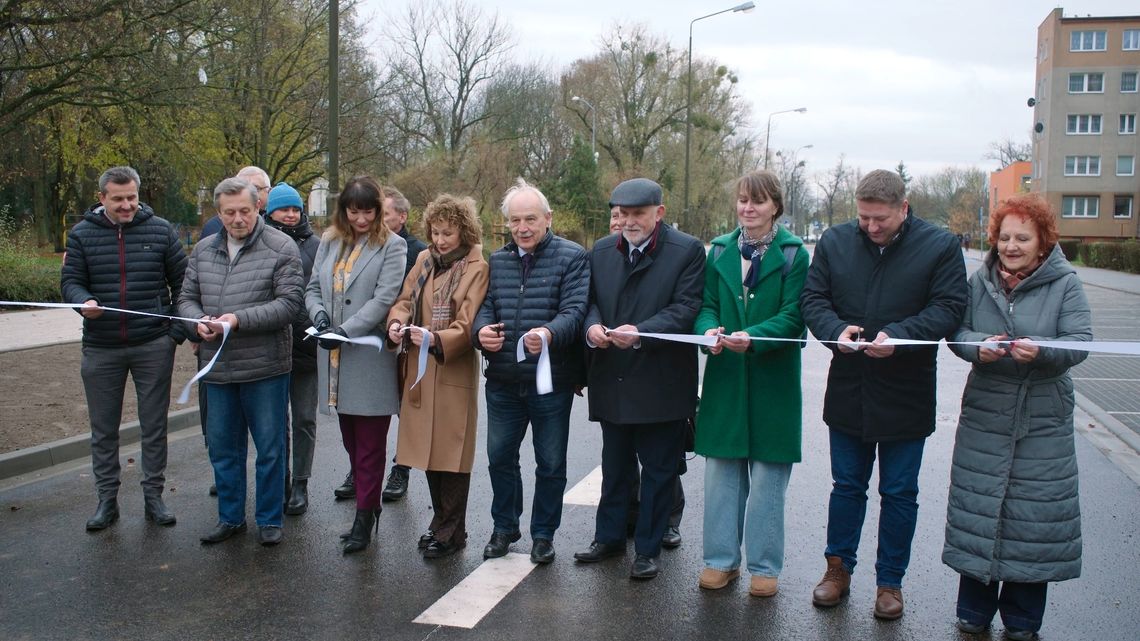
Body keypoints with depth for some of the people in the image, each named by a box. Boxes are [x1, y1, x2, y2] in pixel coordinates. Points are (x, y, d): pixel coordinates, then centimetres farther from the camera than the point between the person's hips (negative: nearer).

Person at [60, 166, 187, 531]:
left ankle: (154, 496, 19)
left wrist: (177, 330, -4)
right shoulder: (82, 234, 2)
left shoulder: (160, 231, 0)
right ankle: (107, 500, 21)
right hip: (101, 350, 1)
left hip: (153, 346, -1)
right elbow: (70, 281, 3)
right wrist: (84, 301, -20)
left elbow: (182, 282, 3)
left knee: (154, 425, 7)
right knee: (103, 429, 9)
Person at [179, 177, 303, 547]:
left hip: (265, 368, -5)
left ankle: (270, 519, 21)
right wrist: (198, 319, -9)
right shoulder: (203, 250, 9)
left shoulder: (281, 248, -8)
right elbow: (187, 298, 14)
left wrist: (240, 319, -22)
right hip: (217, 368, 5)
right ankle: (230, 517, 30)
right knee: (222, 447, 14)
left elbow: (289, 303, -14)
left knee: (269, 448, 6)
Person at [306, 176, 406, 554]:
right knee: (351, 440, 13)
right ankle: (367, 501, 24)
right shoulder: (329, 242, 12)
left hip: (370, 358, -5)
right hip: (335, 358, 5)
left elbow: (384, 298, -12)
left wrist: (346, 330, -19)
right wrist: (319, 313, -7)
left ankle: (365, 517, 8)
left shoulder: (392, 246, -4)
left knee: (370, 444, 1)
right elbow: (313, 288, 15)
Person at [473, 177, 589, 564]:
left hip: (551, 383, -4)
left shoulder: (571, 257, -6)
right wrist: (481, 330, -16)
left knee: (550, 464, 9)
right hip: (503, 382, 4)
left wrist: (550, 334, -36)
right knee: (500, 457, 14)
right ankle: (504, 528, 33)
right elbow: (486, 307, 8)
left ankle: (543, 534, 26)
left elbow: (574, 311, -16)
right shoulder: (497, 261, 10)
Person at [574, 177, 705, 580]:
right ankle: (609, 537, 32)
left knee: (658, 469, 7)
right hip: (613, 380, 4)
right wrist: (592, 327, -16)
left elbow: (686, 307, -13)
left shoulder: (687, 251, -6)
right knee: (614, 466, 17)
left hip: (661, 383, -4)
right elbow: (590, 300, 7)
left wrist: (641, 333, -26)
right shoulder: (601, 252, 9)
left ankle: (648, 549, 20)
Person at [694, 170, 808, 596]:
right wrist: (708, 329, -17)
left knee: (768, 477, 6)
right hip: (725, 379, 3)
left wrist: (753, 337, -26)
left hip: (772, 382, -3)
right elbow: (706, 304, 6)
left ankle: (765, 566, 19)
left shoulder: (793, 253, -3)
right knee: (721, 472, 8)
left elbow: (793, 316, -9)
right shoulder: (720, 250, 8)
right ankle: (721, 559, 21)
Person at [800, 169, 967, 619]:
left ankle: (890, 581, 25)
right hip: (847, 391, 2)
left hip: (906, 395, -2)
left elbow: (948, 308, -12)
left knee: (899, 493, 10)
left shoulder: (940, 246, -7)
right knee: (846, 485, 15)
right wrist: (835, 330, -20)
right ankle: (838, 569, 30)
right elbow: (812, 298, 1)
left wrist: (898, 336, -27)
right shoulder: (835, 241, 1)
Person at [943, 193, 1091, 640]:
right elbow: (956, 331, 0)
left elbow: (1080, 343, -11)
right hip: (984, 417, 2)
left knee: (1034, 518, 5)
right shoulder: (980, 281, 4)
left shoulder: (1064, 284, -3)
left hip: (1043, 423, -2)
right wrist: (978, 346, -22)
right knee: (977, 513, 7)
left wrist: (1041, 351, -30)